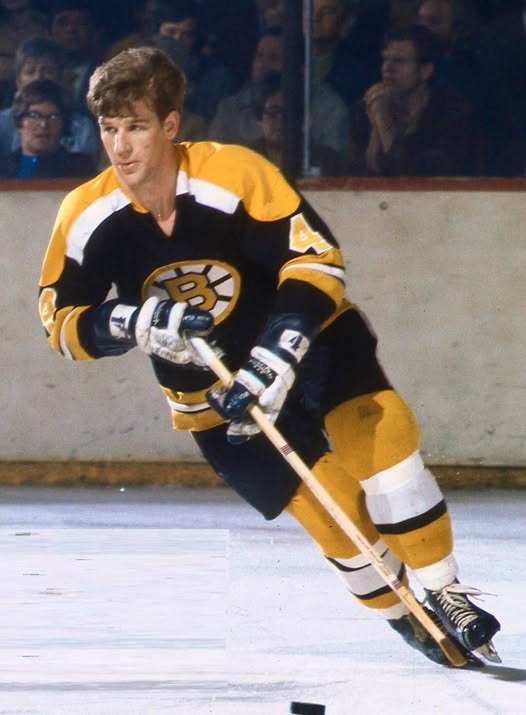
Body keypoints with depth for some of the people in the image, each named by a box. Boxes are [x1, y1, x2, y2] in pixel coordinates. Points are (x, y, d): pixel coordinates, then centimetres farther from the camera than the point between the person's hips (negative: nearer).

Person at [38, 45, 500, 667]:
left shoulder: (234, 175, -28)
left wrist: (276, 359, -37)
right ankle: (406, 617, 7)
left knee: (381, 433, -22)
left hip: (307, 336, -1)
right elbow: (61, 321, -8)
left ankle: (442, 594, -6)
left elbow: (317, 260, -27)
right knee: (328, 503, -13)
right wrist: (134, 325, -28)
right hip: (210, 390, 2)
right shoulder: (87, 217, -17)